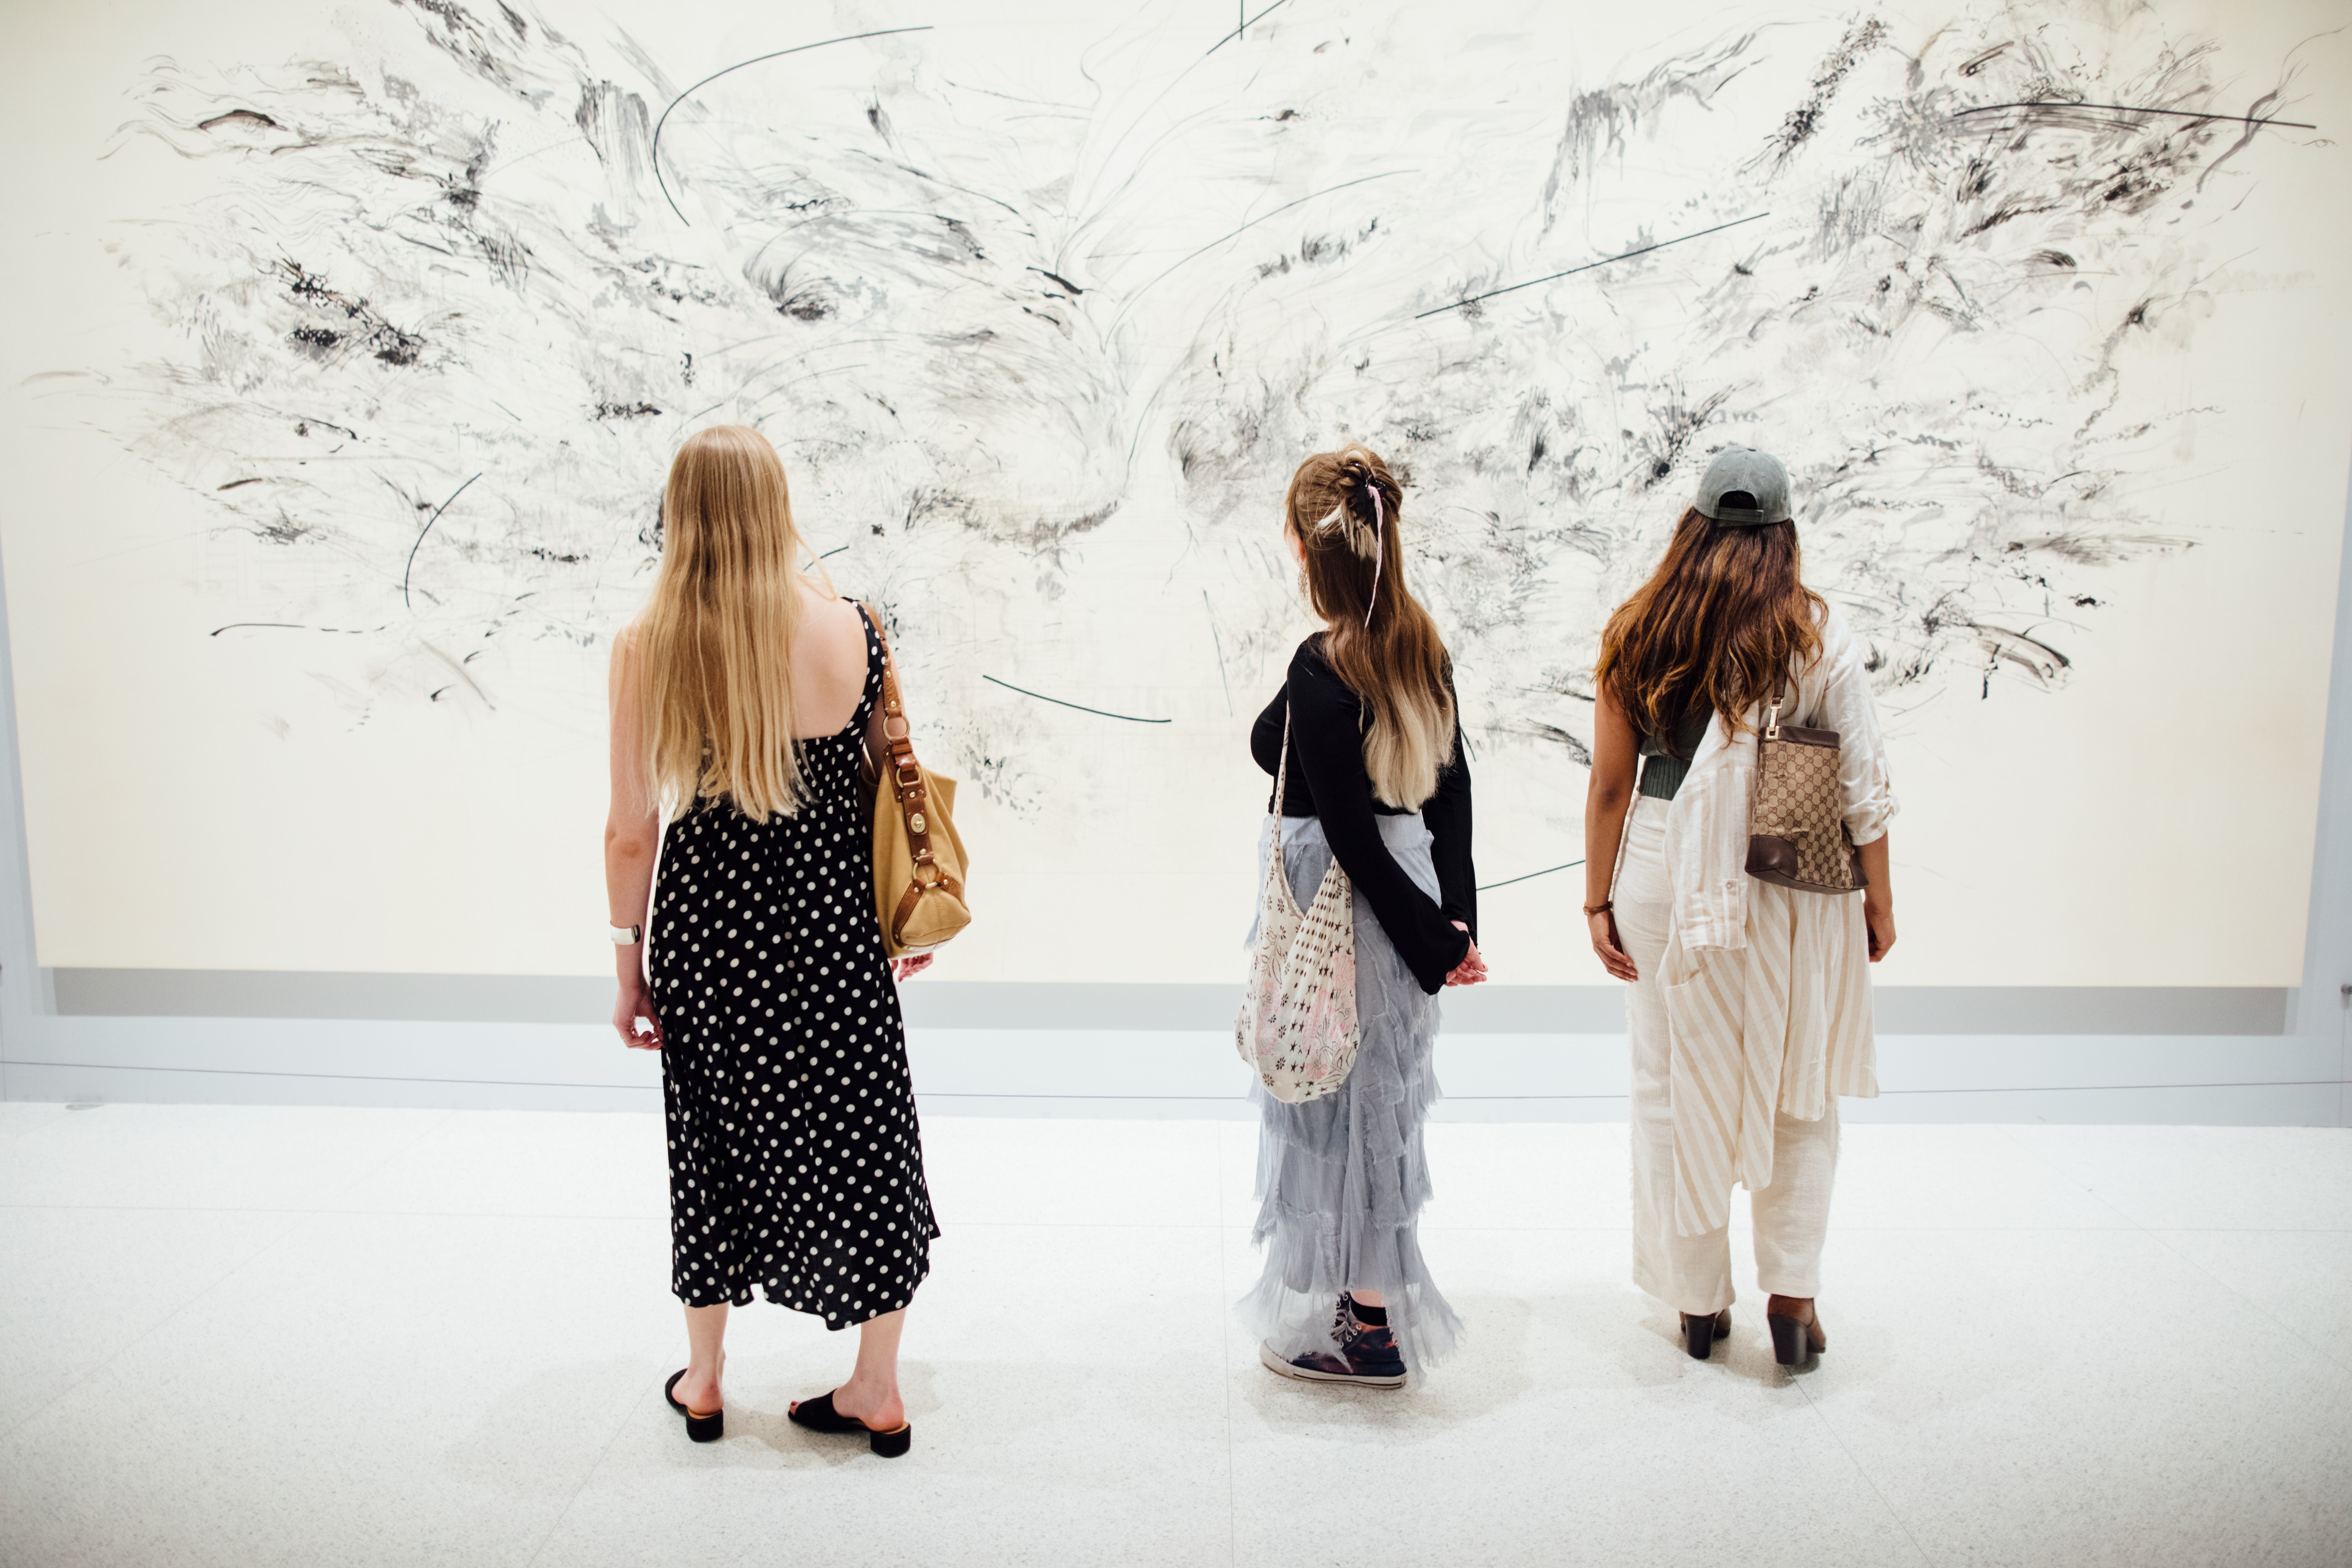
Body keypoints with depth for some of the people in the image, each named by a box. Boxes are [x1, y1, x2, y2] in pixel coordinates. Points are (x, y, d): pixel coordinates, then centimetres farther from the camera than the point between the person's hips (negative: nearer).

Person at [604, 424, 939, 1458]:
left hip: (707, 927, 0)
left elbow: (632, 832, -8)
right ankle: (877, 1391, 25)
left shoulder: (647, 647, -11)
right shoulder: (847, 627, -10)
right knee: (857, 1136, 14)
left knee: (715, 1138, 18)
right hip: (831, 922, 0)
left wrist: (629, 966, 4)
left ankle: (703, 1380, 36)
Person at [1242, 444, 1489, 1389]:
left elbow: (1352, 833, -21)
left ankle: (1371, 1329, 25)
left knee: (1341, 1104, 9)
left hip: (1343, 904, -8)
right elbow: (1451, 789, 3)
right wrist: (1457, 916, 4)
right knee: (1376, 1097, 21)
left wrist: (1430, 946, -12)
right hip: (1406, 890, 8)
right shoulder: (1423, 648, 1)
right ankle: (1374, 1294, 38)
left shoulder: (1322, 670, -23)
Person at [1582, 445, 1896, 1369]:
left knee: (1674, 1086, 13)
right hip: (1791, 882, -1)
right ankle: (1792, 1291, 18)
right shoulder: (1817, 633, -6)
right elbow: (1861, 781, -4)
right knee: (1798, 1090, 16)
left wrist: (1599, 901, 7)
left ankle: (1699, 1301, 24)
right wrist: (1878, 900, 7)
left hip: (1664, 873, 1)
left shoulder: (1636, 633, -2)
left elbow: (1610, 782, 0)